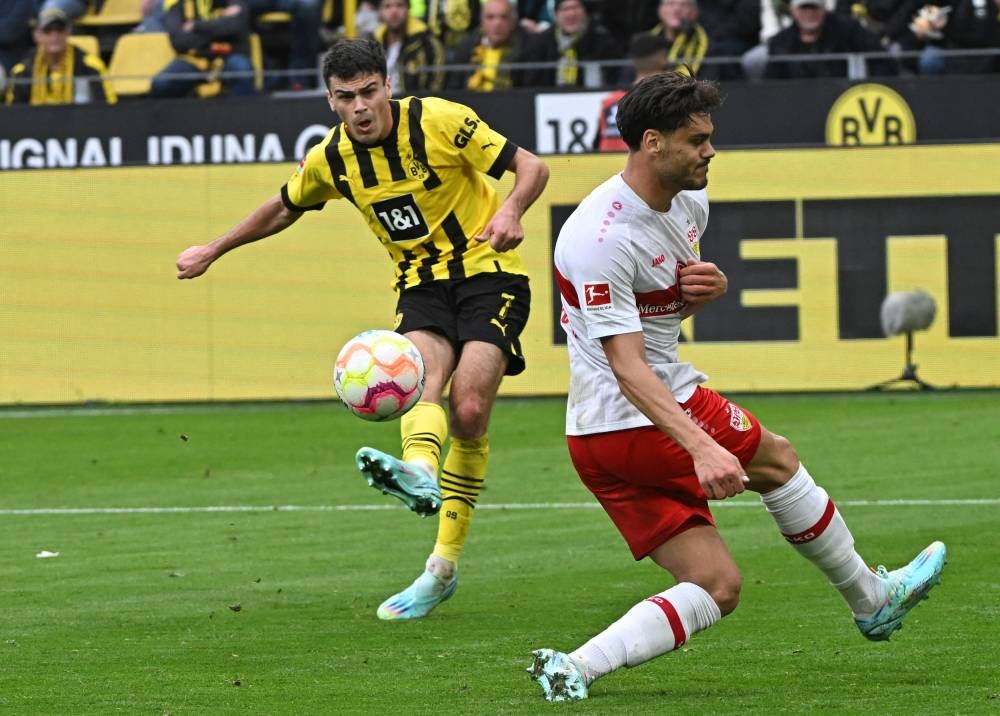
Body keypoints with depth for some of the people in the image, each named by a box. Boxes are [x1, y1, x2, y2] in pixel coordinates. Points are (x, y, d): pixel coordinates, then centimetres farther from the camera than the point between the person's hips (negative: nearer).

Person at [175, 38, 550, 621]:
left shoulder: (441, 121, -13)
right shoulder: (331, 160, 0)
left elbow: (532, 167, -9)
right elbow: (283, 208, 22)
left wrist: (510, 210, -31)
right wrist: (213, 251, 28)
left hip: (489, 273, -4)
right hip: (421, 283, 4)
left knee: (468, 409, -19)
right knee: (420, 370, -30)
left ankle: (445, 563, -12)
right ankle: (420, 474, -60)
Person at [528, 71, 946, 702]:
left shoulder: (689, 204, 6)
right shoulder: (603, 239, -24)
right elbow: (628, 367, -28)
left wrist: (711, 286, -1)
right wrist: (702, 448, -38)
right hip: (635, 423, -9)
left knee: (718, 589, 5)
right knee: (776, 460, 10)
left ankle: (576, 667, -6)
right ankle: (871, 599, 30)